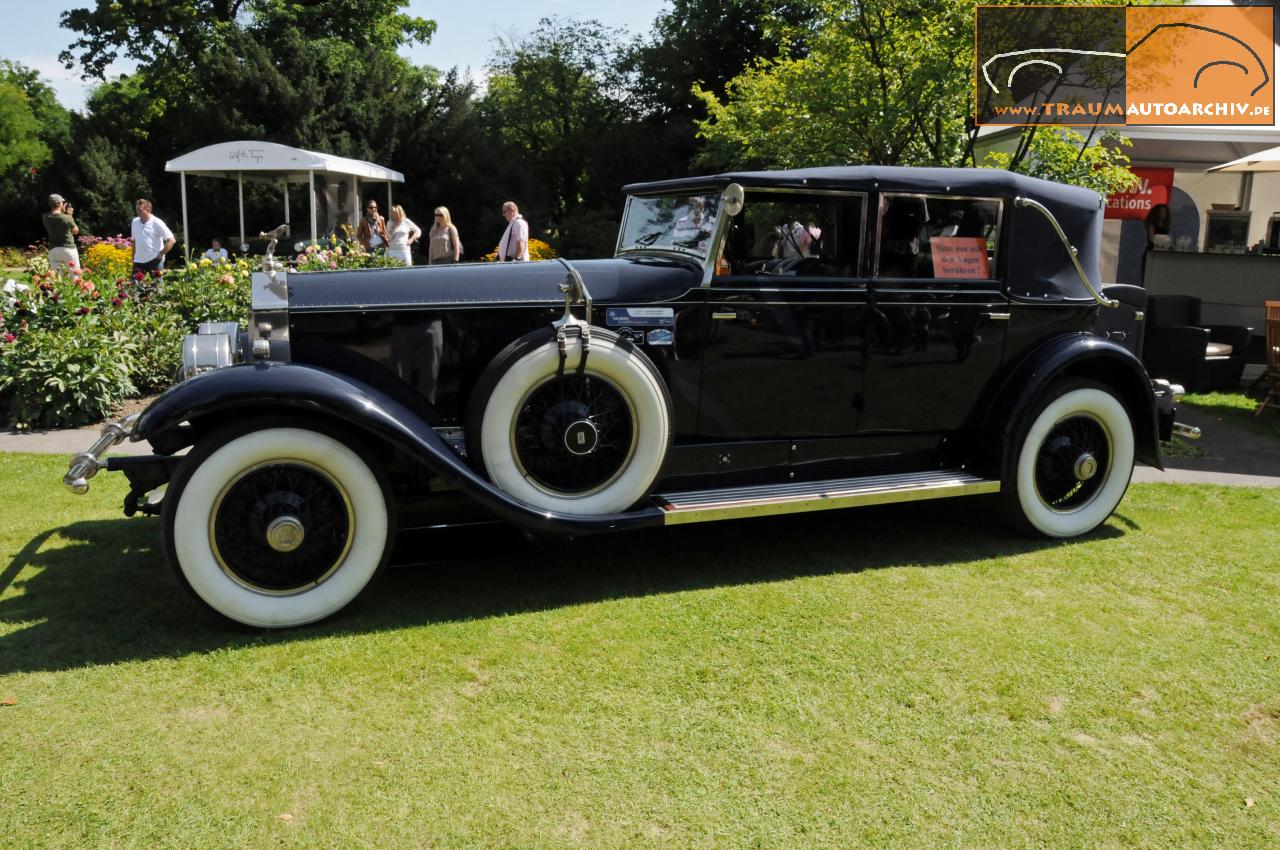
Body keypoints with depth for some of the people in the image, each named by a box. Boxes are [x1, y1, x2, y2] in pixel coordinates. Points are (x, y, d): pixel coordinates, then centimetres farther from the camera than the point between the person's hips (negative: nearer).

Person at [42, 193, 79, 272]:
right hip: (68, 249, -4)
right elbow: (76, 231, 3)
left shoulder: (46, 217, -1)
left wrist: (62, 212, 15)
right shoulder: (67, 218, -13)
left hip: (53, 250, 4)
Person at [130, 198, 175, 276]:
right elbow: (134, 240, 21)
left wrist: (161, 254, -10)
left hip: (154, 261, -5)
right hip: (138, 261, 5)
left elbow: (171, 240, -11)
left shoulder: (157, 223, -8)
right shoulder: (135, 222, 10)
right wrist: (133, 256, 14)